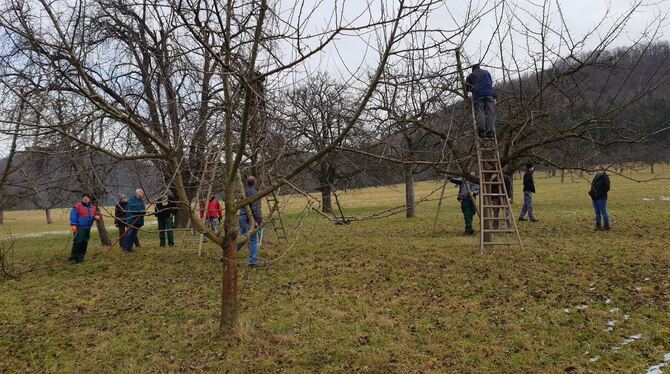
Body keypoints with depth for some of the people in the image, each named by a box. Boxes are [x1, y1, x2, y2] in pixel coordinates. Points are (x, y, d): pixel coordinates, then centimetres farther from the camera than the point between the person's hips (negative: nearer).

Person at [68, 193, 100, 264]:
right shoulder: (77, 207, -4)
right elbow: (73, 216, -10)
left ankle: (80, 258, 18)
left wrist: (97, 216, -3)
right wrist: (73, 224, -21)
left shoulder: (93, 207, 13)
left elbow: (97, 214, 22)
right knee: (77, 243, -12)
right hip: (79, 228, -6)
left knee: (84, 243, 9)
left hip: (87, 228, 6)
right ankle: (73, 258, -6)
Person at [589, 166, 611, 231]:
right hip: (594, 198, 8)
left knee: (603, 212, -2)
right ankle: (598, 226, 17)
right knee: (597, 212, 11)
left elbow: (607, 188, -15)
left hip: (601, 198, -8)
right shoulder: (596, 177, 15)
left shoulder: (605, 177, -9)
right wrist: (590, 192, 6)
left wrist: (599, 193, -22)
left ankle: (606, 225, 6)